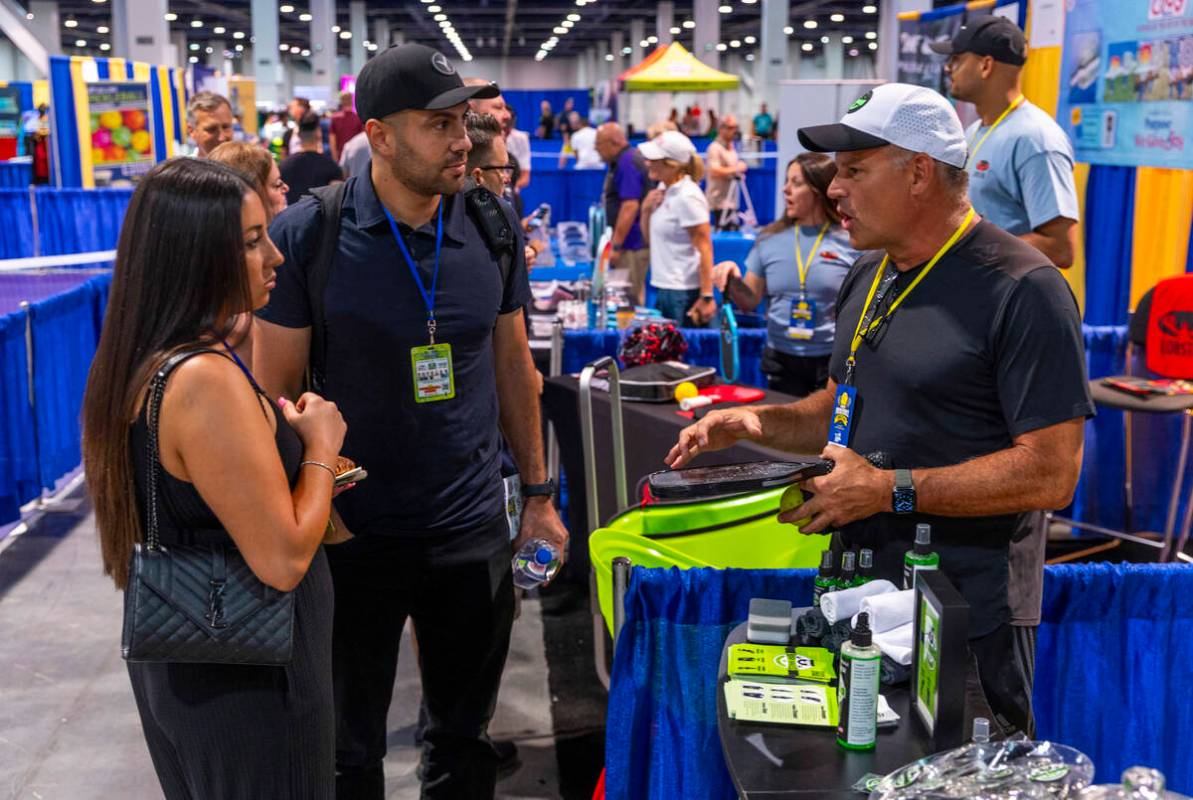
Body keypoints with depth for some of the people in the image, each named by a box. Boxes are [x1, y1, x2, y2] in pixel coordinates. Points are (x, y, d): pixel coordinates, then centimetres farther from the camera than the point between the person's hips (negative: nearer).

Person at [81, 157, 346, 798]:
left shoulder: (142, 363, 2)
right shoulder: (206, 382, -28)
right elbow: (283, 560, -28)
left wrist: (284, 433, 5)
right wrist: (320, 448, -13)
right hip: (247, 679, -9)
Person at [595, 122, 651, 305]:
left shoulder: (627, 163, -17)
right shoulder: (624, 160, 15)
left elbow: (630, 207, -23)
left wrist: (616, 246, -22)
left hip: (631, 246, -10)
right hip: (632, 243, 10)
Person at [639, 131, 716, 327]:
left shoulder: (687, 197, -16)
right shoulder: (663, 190, 9)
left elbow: (705, 249, -18)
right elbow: (650, 239, 19)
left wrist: (707, 297, -21)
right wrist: (646, 210, 0)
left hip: (685, 294, -8)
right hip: (665, 289, 9)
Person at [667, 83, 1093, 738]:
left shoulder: (1022, 288, -16)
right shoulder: (867, 277, 11)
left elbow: (1050, 475, -21)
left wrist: (891, 490, -21)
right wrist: (759, 422, 3)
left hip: (964, 619, -8)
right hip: (856, 602, 8)